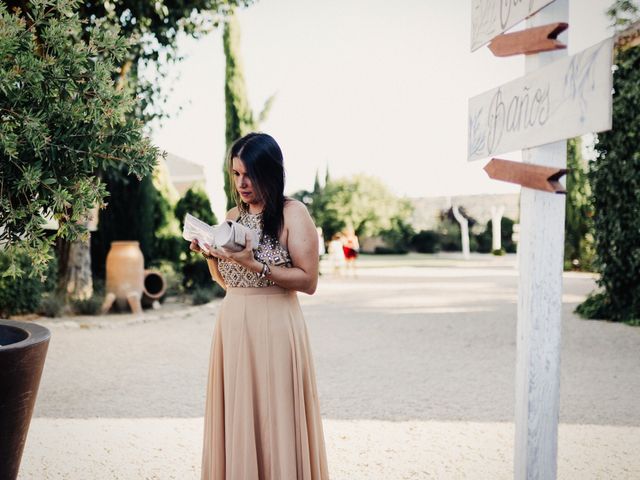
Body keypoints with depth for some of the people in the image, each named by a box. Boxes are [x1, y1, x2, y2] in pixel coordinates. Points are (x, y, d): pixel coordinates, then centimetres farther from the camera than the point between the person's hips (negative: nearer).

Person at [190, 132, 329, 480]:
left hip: (274, 326, -6)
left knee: (274, 419, 0)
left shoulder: (293, 214, -6)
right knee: (236, 419, 9)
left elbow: (308, 281, -12)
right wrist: (210, 254, 0)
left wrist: (256, 265, -19)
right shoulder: (232, 217, 12)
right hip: (232, 323, 6)